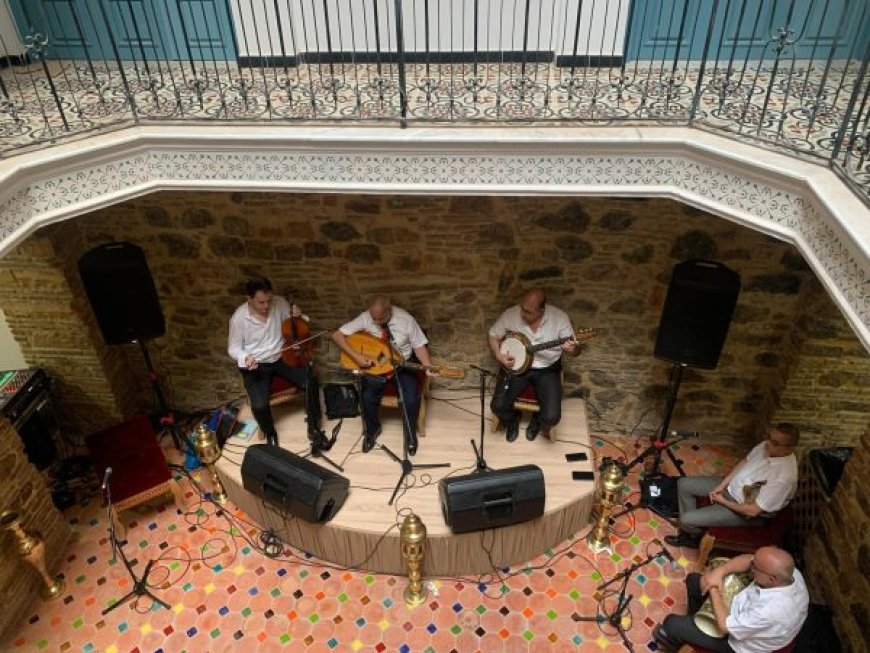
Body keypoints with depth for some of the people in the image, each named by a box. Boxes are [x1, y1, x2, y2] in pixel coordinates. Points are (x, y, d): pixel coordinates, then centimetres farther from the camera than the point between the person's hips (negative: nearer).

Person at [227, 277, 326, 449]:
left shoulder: (279, 303, -8)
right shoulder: (239, 318, -15)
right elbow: (233, 348, -5)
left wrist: (298, 315, -14)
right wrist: (245, 358, -27)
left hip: (282, 358, 3)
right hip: (255, 366, -3)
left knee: (310, 382, -20)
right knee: (260, 405, -25)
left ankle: (314, 430, -2)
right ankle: (270, 434, 10)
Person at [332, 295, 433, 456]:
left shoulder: (406, 320, -18)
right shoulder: (365, 318, -16)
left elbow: (419, 345, -9)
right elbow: (337, 335, -14)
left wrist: (428, 367, -26)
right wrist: (356, 356, -24)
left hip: (403, 364, -1)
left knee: (411, 400, -21)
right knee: (368, 398, -22)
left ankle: (410, 435, 10)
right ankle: (372, 430, 11)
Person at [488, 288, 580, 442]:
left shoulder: (560, 318, -17)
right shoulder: (511, 314, -13)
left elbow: (575, 349, -10)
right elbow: (493, 336, 4)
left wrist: (572, 350, -35)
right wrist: (499, 356, -14)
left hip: (547, 369, -1)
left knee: (552, 417, -18)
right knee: (498, 406, -18)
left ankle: (537, 421, 21)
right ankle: (512, 419, 21)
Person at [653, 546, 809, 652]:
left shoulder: (770, 611, -45)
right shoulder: (789, 571, -24)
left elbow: (724, 625, -31)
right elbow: (747, 559, -8)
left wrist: (713, 588, -20)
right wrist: (719, 572, -22)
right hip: (744, 612, 7)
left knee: (672, 623, -2)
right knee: (693, 580, 13)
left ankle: (674, 639, 36)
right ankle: (694, 621, 39)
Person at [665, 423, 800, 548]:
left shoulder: (784, 477, -34)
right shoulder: (766, 446, -13)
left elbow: (752, 511, -29)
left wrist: (723, 501, -14)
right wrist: (721, 486, -2)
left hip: (745, 512, -8)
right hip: (731, 486, 8)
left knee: (687, 520, -15)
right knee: (684, 484, 4)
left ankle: (693, 536, 22)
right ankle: (689, 528, 19)